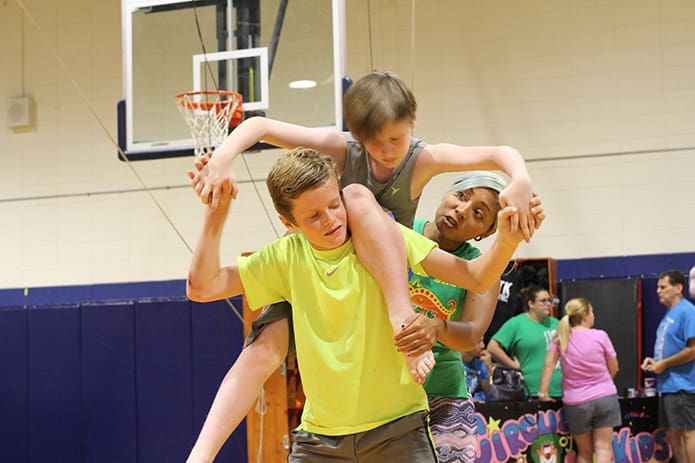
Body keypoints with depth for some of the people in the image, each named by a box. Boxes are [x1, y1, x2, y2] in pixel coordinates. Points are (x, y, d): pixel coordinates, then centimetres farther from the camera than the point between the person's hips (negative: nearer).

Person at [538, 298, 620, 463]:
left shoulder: (561, 338, -1)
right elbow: (613, 369, 5)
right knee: (603, 448, -1)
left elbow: (548, 366, -6)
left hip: (576, 403, 2)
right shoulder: (600, 336, -5)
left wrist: (543, 393, 0)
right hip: (605, 397, -2)